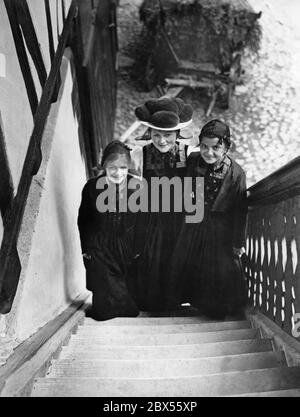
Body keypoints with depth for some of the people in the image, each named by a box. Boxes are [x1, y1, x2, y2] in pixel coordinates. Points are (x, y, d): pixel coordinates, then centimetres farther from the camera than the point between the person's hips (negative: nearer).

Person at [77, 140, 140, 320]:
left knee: (129, 297, 10)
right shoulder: (92, 187, -11)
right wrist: (86, 249, 2)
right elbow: (83, 221, 1)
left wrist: (139, 248, 0)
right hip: (100, 252, -1)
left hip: (128, 250, 1)